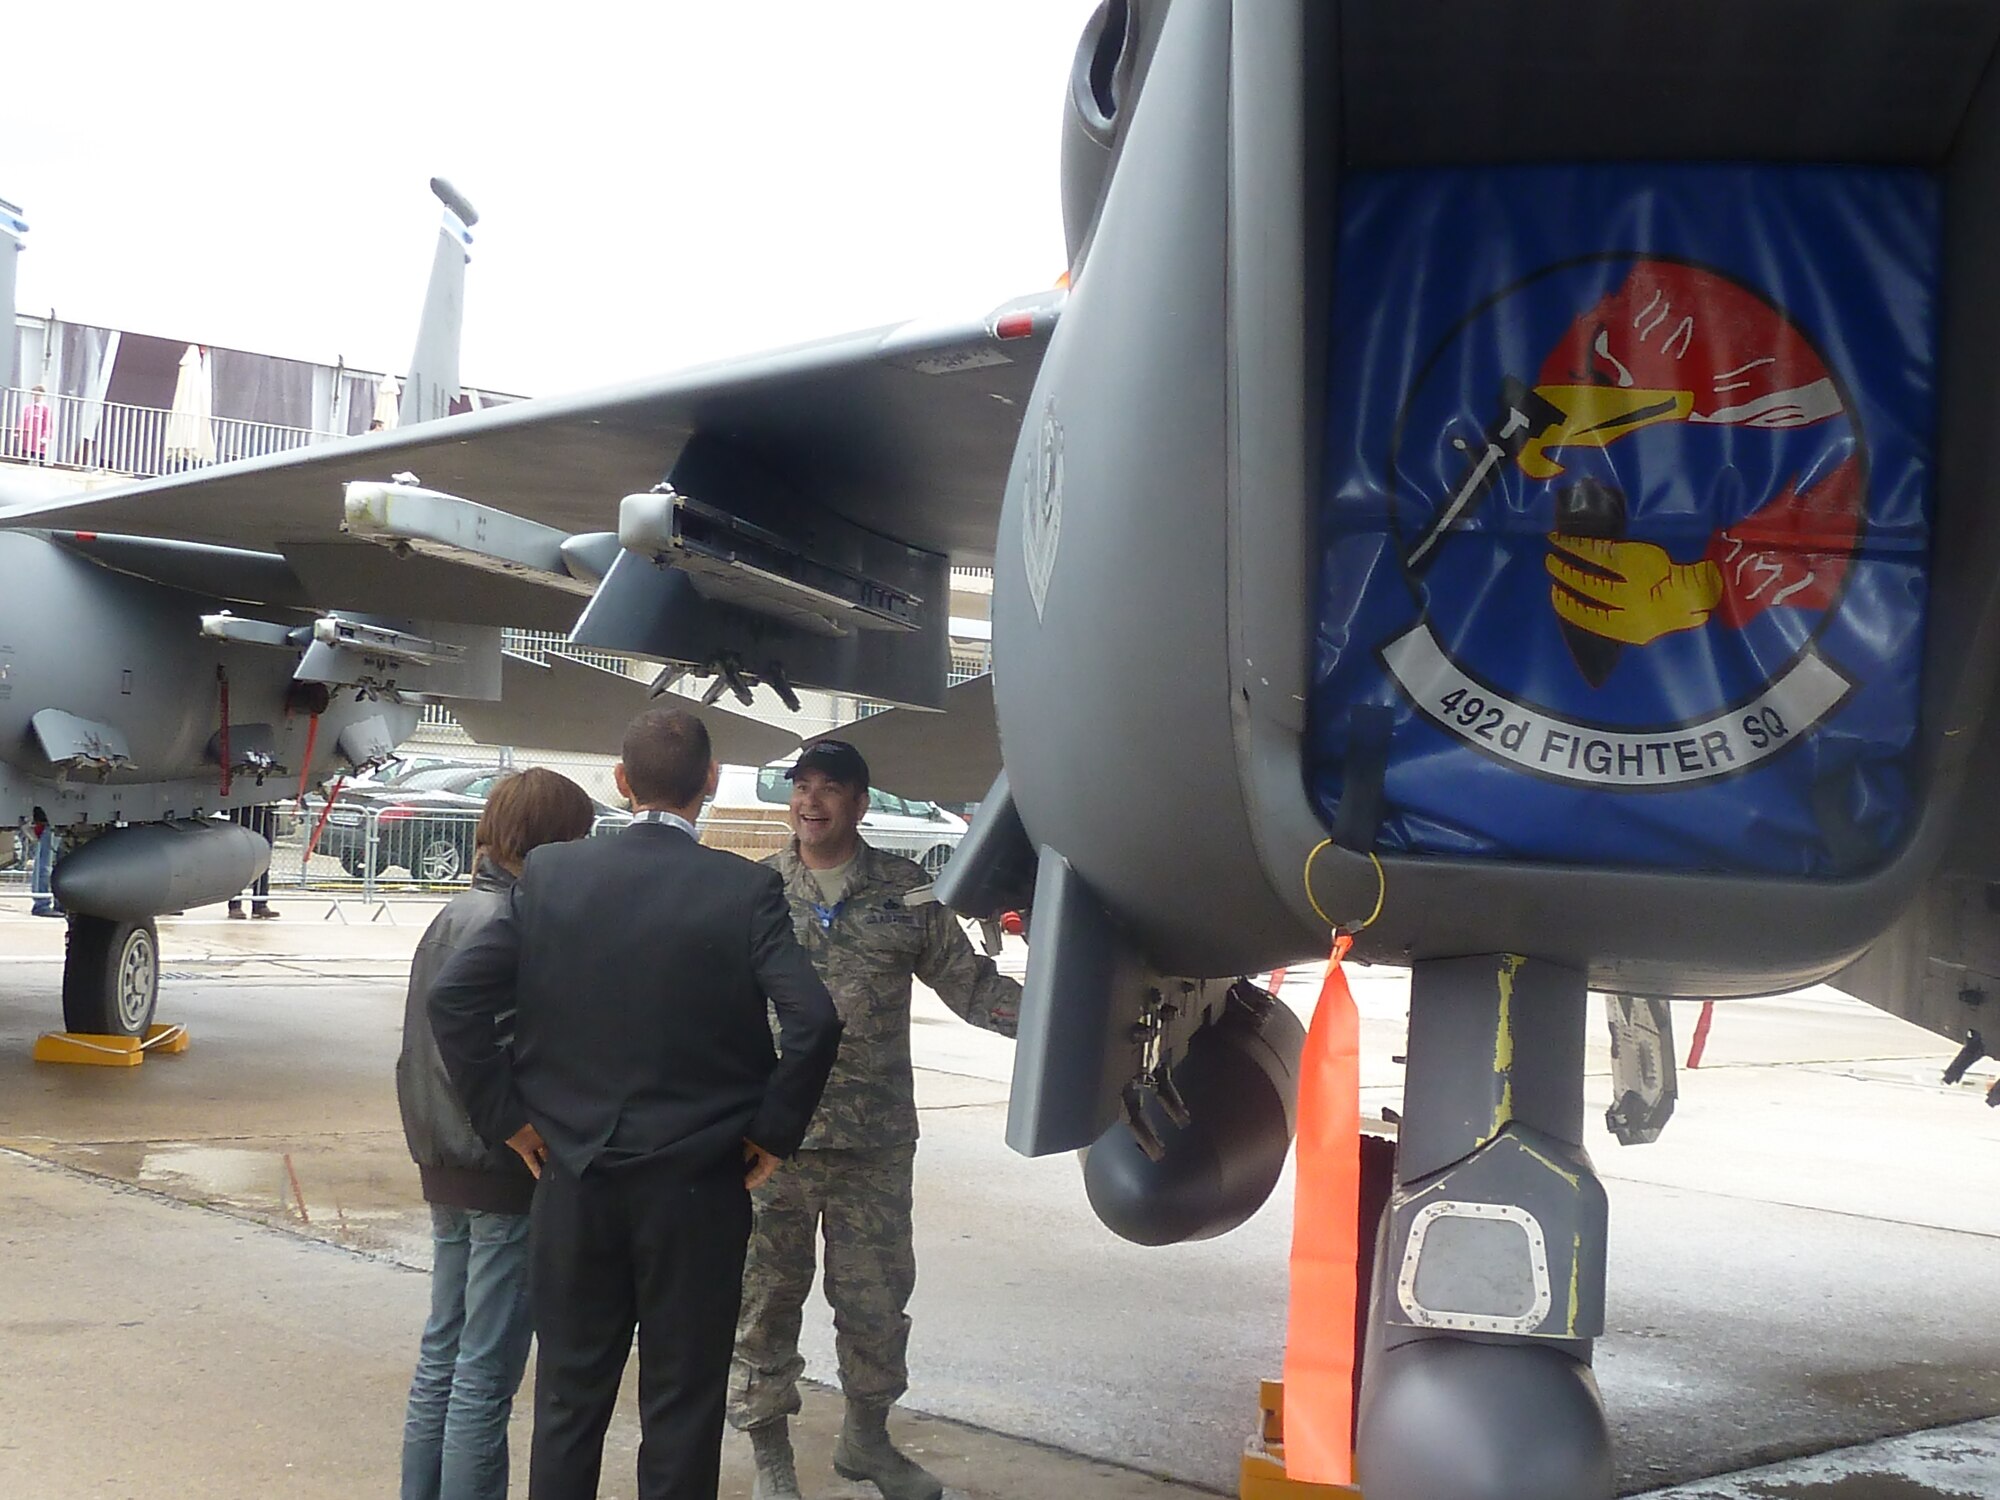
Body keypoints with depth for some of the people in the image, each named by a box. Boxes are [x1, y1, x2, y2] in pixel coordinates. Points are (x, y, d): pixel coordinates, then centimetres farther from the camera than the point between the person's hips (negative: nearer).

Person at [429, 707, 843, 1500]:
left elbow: (453, 997, -6)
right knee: (681, 1406, 8)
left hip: (574, 1178, 2)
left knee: (570, 1400, 14)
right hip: (698, 1188, -2)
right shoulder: (746, 890, -10)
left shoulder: (549, 875, -2)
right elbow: (813, 1021, -19)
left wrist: (507, 1116, 2)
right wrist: (773, 1133, -6)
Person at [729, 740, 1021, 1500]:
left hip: (876, 1141, 1)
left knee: (877, 1294, 11)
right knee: (765, 1294, 6)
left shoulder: (906, 890, 4)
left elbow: (969, 983, 4)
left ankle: (868, 1437, 32)